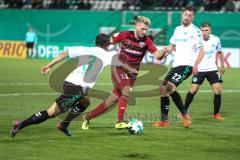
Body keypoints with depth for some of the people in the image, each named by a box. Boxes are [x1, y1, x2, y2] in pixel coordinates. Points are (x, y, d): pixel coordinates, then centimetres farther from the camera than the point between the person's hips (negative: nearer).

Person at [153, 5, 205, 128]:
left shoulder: (195, 31, -4)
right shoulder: (178, 29, 16)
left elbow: (202, 50, -5)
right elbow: (173, 45, 28)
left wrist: (196, 64, -20)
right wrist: (169, 49, 3)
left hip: (187, 65, -8)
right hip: (176, 65, 8)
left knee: (170, 86, -26)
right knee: (163, 89, 2)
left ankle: (185, 115, -14)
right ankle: (164, 120, 9)